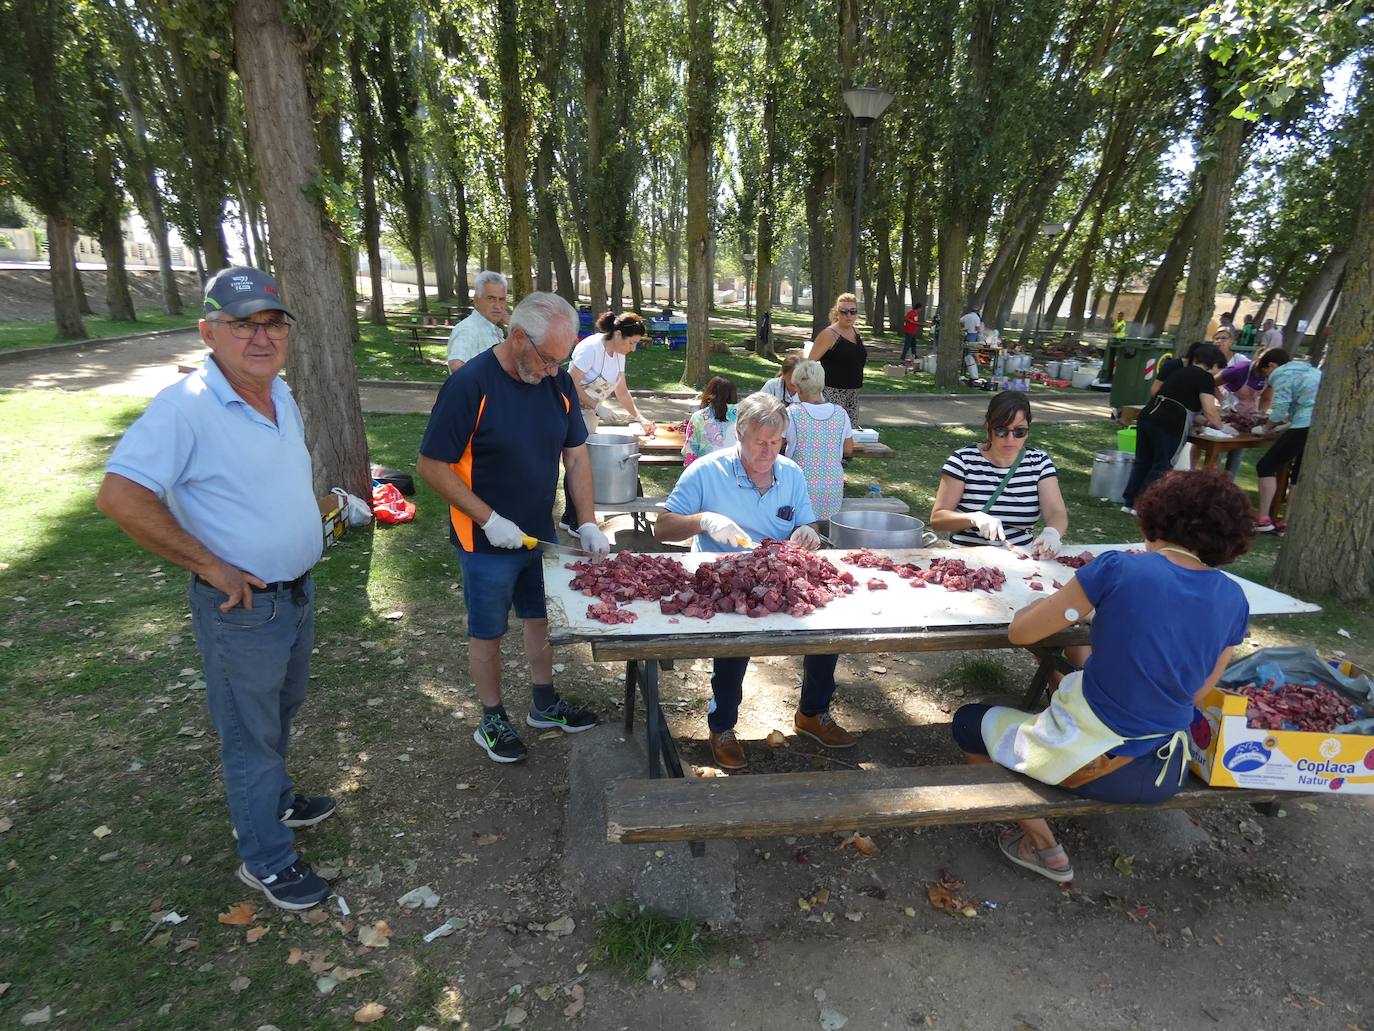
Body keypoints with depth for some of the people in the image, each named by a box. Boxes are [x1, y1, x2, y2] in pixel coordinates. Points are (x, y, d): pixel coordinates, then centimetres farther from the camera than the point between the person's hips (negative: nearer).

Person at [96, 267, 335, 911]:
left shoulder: (281, 394, 3)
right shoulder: (187, 406, -22)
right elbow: (119, 496, -26)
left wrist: (324, 512, 9)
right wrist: (211, 566, -22)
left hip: (297, 591, 8)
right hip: (241, 608, -8)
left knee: (282, 709, 26)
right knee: (251, 732, 9)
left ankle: (273, 800, 50)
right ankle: (266, 859, 28)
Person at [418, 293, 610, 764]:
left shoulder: (558, 382, -4)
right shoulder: (469, 385, -21)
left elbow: (576, 456, 3)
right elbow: (431, 467, -18)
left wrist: (587, 522, -6)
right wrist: (490, 520, -21)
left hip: (542, 533, 6)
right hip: (487, 543, -5)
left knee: (541, 618, 19)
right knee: (488, 633, 12)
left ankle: (545, 705, 39)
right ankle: (492, 720, 32)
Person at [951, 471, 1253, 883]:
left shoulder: (1118, 569, -19)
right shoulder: (1233, 599, -4)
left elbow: (1019, 631, -12)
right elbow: (1197, 691, 7)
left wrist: (1069, 603, 7)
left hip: (1092, 766, -6)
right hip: (1168, 776, 6)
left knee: (968, 722, 18)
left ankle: (1043, 846, 16)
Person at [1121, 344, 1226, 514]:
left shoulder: (1182, 372, 25)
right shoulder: (1206, 377, 2)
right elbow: (1209, 411, -6)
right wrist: (1220, 427, 11)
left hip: (1147, 415, 7)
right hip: (1170, 424, -7)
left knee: (1142, 461, 14)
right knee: (1161, 466, 4)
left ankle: (1129, 502, 16)